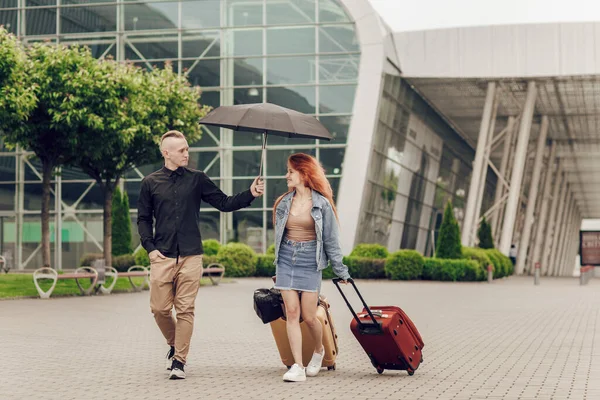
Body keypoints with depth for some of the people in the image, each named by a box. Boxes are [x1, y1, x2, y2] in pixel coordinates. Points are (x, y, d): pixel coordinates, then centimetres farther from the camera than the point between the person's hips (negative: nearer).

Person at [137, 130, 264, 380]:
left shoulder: (197, 179, 8)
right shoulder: (151, 183, 7)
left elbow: (223, 203, 7)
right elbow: (143, 219, 11)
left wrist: (250, 194, -8)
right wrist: (150, 247, -2)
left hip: (191, 256, 0)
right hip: (162, 257, 0)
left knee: (185, 310, -2)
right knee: (159, 308, 0)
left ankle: (179, 361, 5)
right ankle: (174, 345, 28)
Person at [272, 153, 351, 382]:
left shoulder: (321, 204, -4)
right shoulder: (283, 202, 7)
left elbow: (331, 240, 0)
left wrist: (340, 271, 3)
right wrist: (277, 270, 17)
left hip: (310, 262, -3)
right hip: (286, 261, 3)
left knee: (309, 316, -2)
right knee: (292, 313, -4)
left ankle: (319, 350, 28)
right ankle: (298, 366, -4)